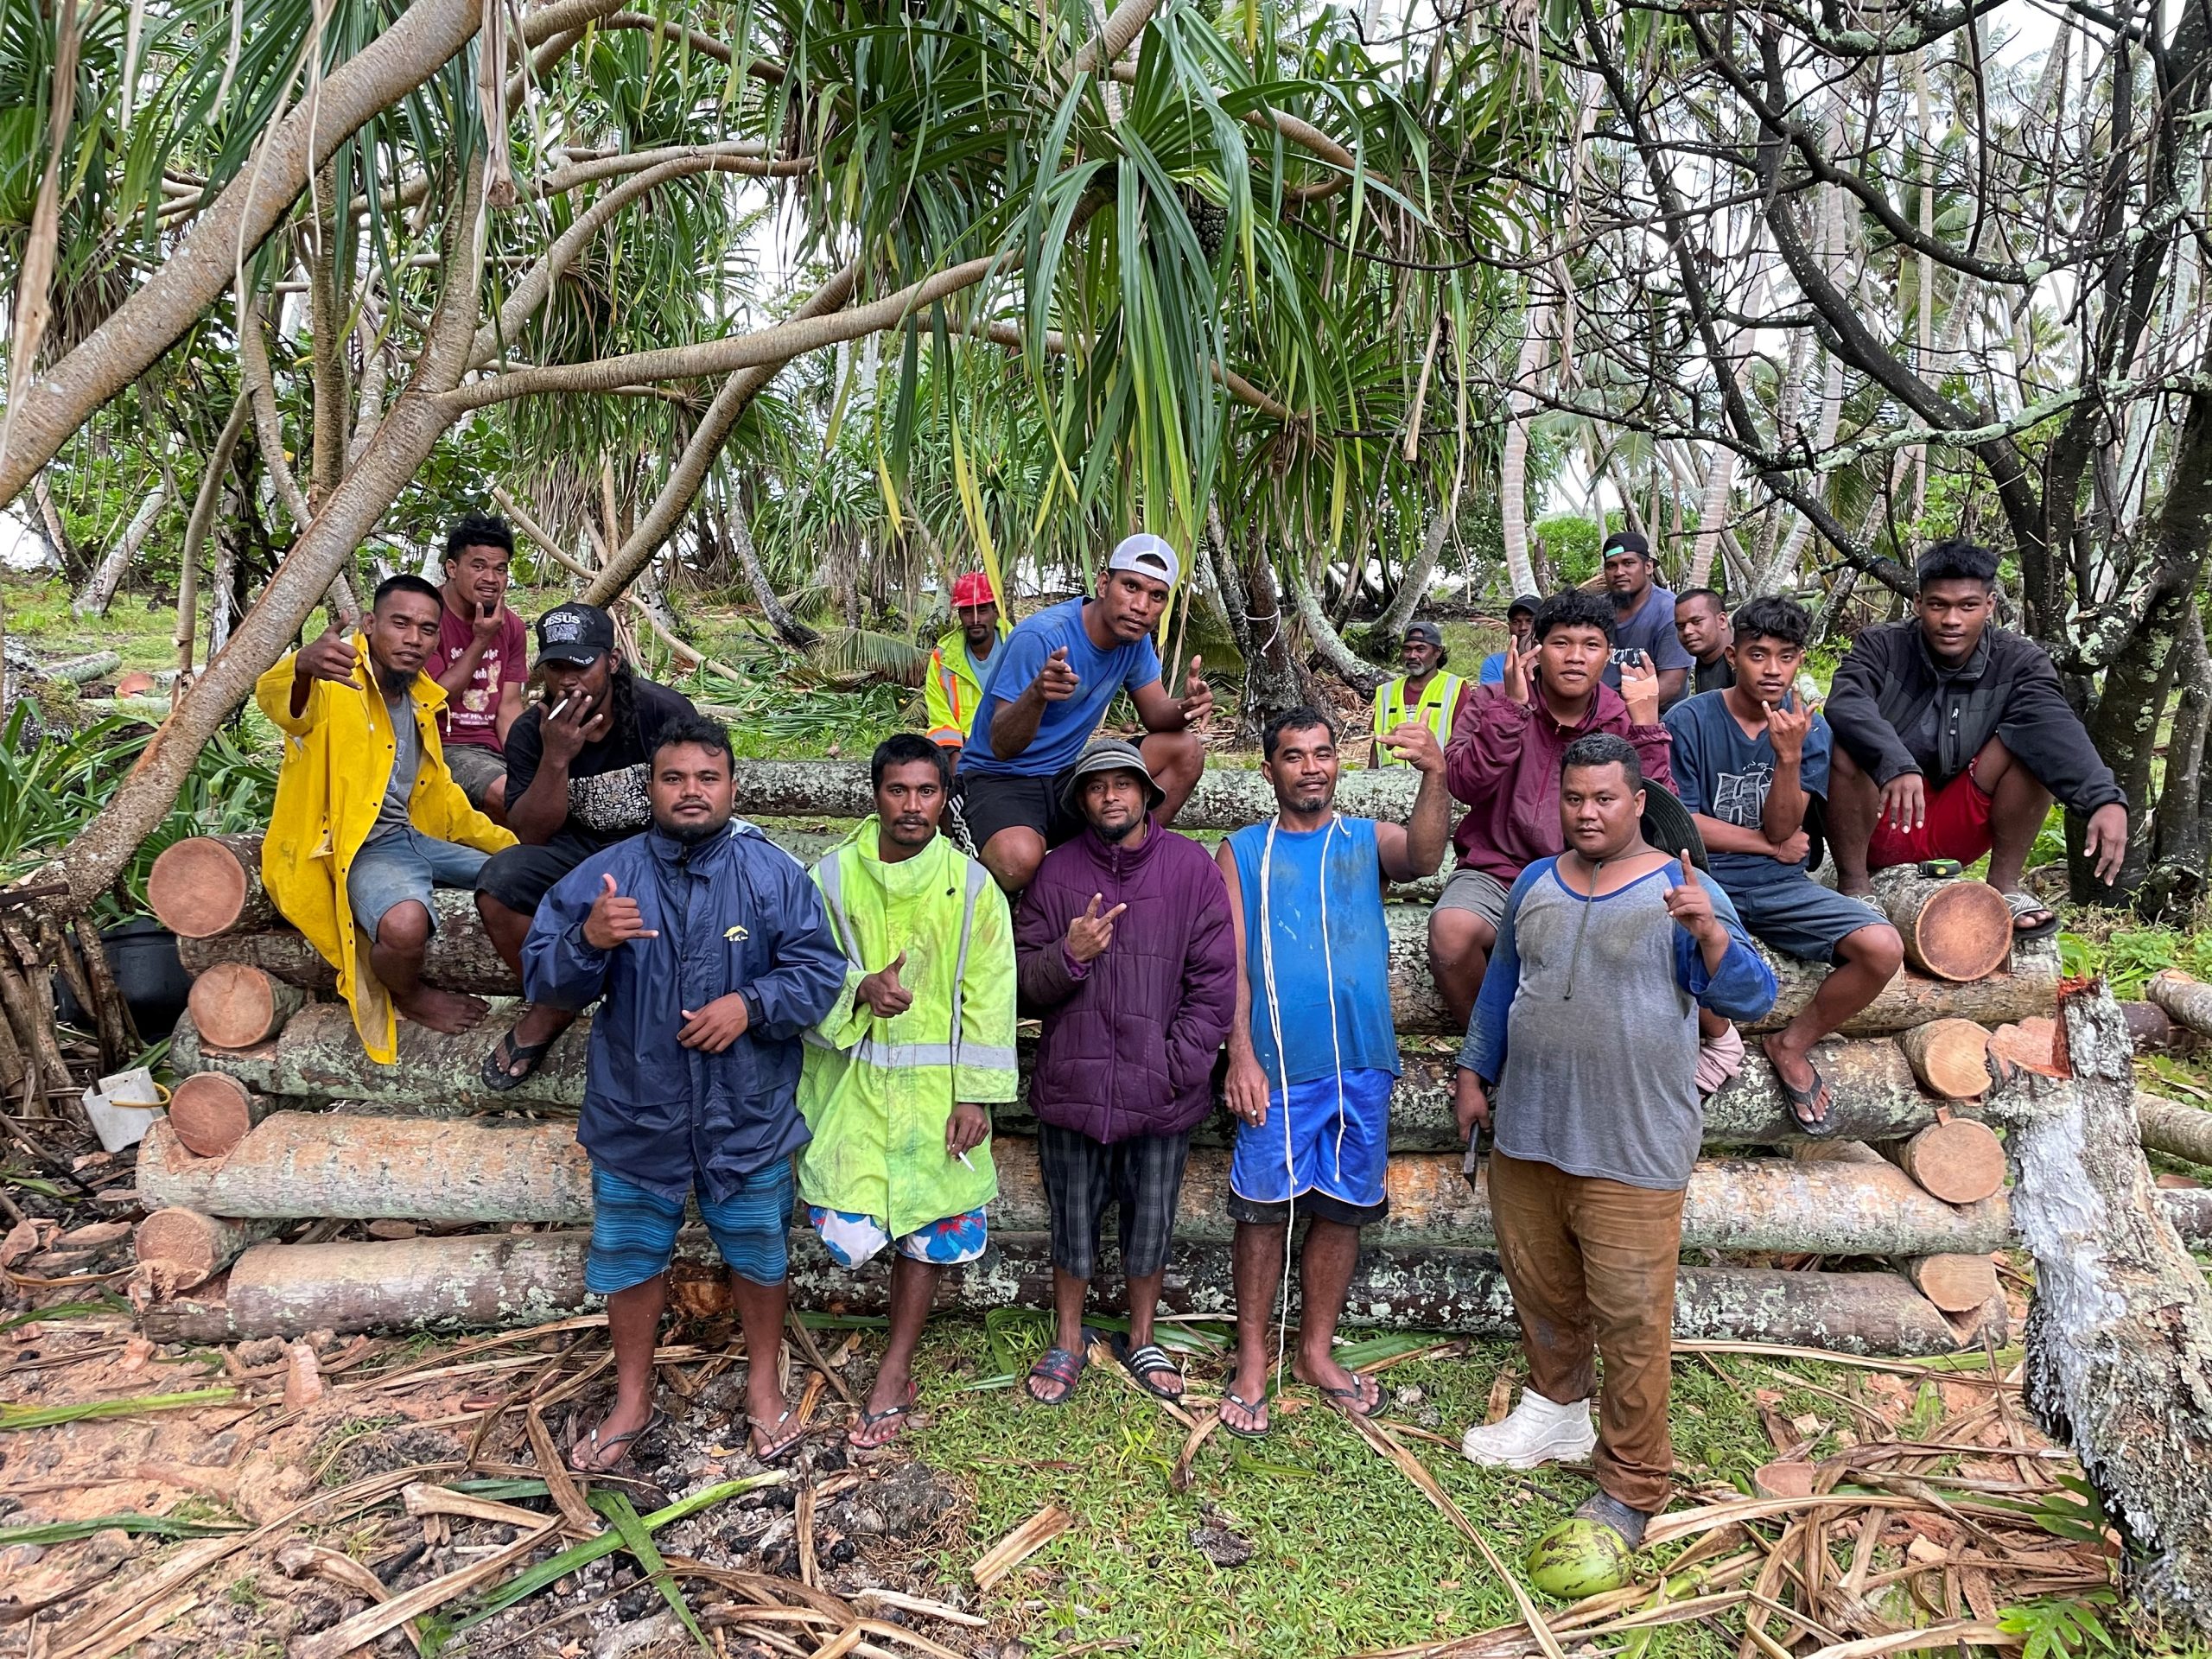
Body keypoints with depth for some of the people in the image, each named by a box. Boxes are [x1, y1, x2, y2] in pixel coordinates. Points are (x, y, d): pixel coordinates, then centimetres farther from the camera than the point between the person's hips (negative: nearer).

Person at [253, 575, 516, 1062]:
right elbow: (277, 701, -37)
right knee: (406, 923, -35)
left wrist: (509, 845, 18)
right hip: (360, 847, -8)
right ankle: (407, 997, -1)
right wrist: (301, 667, -60)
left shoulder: (420, 701, 13)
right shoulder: (336, 682, -12)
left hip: (416, 836, 8)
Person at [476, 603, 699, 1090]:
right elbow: (532, 835, -10)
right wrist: (555, 758, -24)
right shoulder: (530, 730, -5)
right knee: (497, 886, -25)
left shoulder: (665, 712, -13)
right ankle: (552, 1006, 1)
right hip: (576, 846, 3)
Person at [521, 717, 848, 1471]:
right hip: (637, 1113, 1)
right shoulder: (603, 875, -5)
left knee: (757, 1253, 16)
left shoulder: (774, 874, -7)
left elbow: (820, 970, -7)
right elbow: (544, 981, -6)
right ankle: (632, 1402, 38)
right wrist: (589, 940, -27)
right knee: (631, 1260, 16)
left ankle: (764, 1387, 39)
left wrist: (751, 1004, -23)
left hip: (748, 1115, -1)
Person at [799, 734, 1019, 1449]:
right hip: (853, 1081, 0)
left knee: (929, 1228, 8)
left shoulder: (972, 885, -3)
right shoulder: (833, 874, -2)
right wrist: (860, 989, -19)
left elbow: (989, 996, -3)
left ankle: (896, 1370, 26)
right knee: (846, 1231, -6)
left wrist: (976, 1094, -7)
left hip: (936, 1085, 0)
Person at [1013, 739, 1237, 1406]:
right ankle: (1068, 1343, 36)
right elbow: (1022, 981, 2)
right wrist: (1069, 954, -18)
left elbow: (1215, 980, -3)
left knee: (1151, 1223, 14)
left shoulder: (1190, 866, -3)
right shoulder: (1056, 871, 1)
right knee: (1073, 1221, 14)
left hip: (1161, 1091, 0)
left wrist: (1178, 1065, -8)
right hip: (1073, 1085, 1)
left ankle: (1141, 1340, 37)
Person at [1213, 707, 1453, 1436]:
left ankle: (1317, 1351, 26)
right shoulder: (1243, 851, 6)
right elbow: (1231, 961, 0)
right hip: (1278, 1065, -2)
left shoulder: (1366, 840, 9)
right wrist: (1241, 1055, -10)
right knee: (1264, 1209, 2)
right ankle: (1252, 1360, 17)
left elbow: (1423, 856, -14)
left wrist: (1434, 774, -31)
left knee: (1341, 1209, 10)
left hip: (1361, 1062, 2)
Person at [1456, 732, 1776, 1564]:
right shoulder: (1535, 884, 7)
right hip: (1526, 1135, 5)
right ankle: (1557, 1411, 43)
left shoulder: (1683, 892, -8)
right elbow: (1501, 985, 18)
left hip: (1633, 1152, -5)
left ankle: (1630, 1489, 17)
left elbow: (1750, 998, -16)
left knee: (1629, 1321, 1)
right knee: (1540, 1289, 20)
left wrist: (1710, 933, -34)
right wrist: (1475, 1074, 16)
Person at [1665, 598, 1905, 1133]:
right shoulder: (1689, 720, -5)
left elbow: (1782, 828, -5)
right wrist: (1772, 845, -2)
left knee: (1884, 948, -20)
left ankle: (1793, 1045, 7)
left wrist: (1790, 756, -22)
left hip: (1780, 886, 4)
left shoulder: (1809, 727, 4)